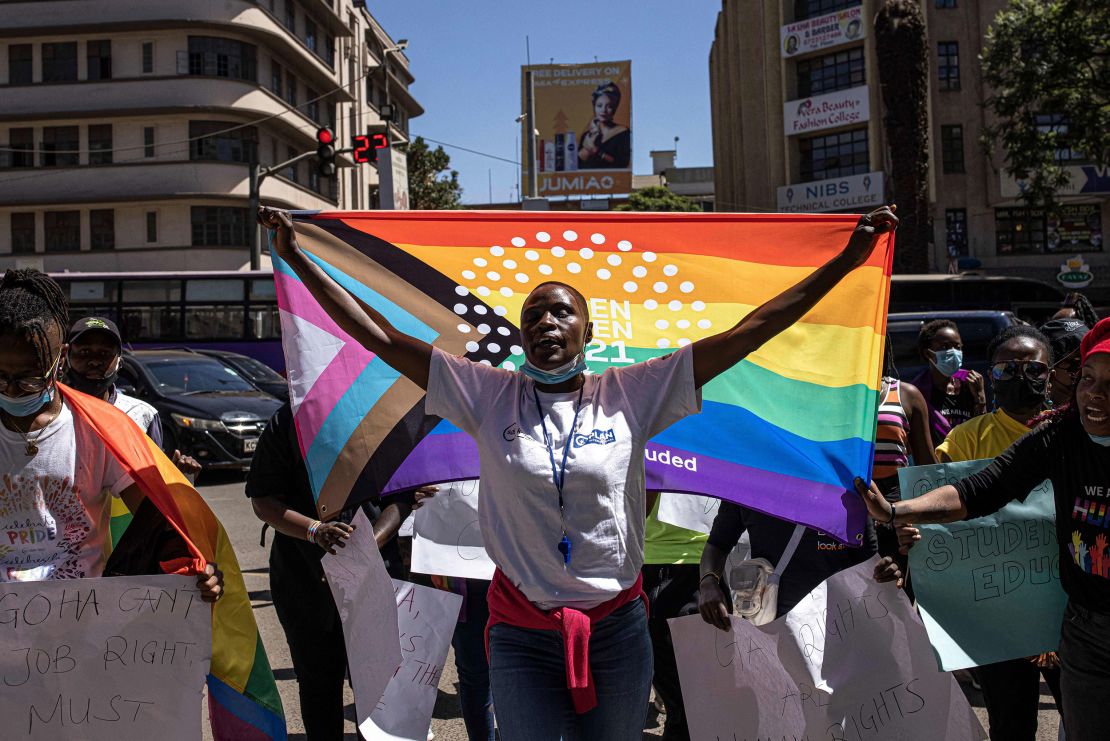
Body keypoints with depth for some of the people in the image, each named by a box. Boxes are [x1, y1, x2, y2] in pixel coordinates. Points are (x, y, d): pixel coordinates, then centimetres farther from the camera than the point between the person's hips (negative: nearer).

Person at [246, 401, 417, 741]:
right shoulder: (286, 421, -2)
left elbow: (403, 496, -2)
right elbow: (262, 500, -3)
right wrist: (315, 530, -19)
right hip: (305, 572, 1)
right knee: (319, 678, 13)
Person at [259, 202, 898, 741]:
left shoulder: (632, 395, -4)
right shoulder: (487, 396, -3)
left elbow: (747, 333, -6)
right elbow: (384, 338, -4)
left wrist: (846, 261, -7)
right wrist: (298, 259, -4)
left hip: (617, 626, 1)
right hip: (522, 633, 0)